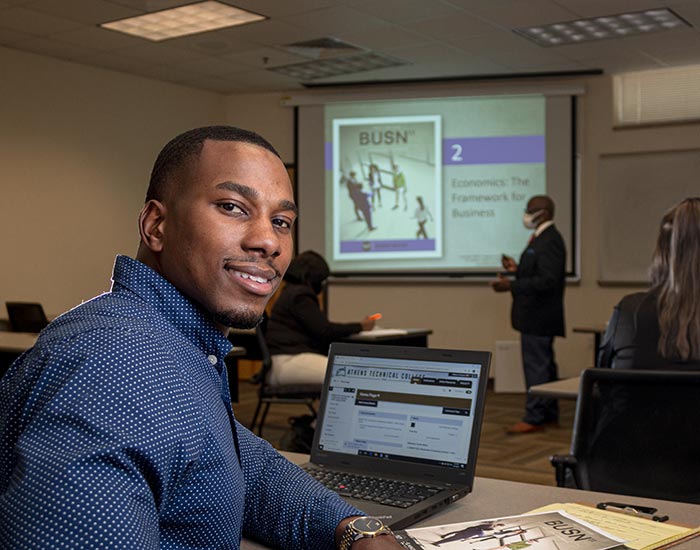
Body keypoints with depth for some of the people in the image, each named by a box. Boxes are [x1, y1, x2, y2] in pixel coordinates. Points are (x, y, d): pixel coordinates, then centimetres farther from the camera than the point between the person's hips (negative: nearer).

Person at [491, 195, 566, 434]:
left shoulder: (549, 241, -18)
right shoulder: (543, 238, 14)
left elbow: (547, 280, -26)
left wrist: (511, 285, -27)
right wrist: (518, 269, 12)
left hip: (538, 317, -11)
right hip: (537, 316, 11)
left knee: (536, 366, -6)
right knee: (543, 365, 16)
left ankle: (534, 418, -2)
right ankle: (549, 414, 24)